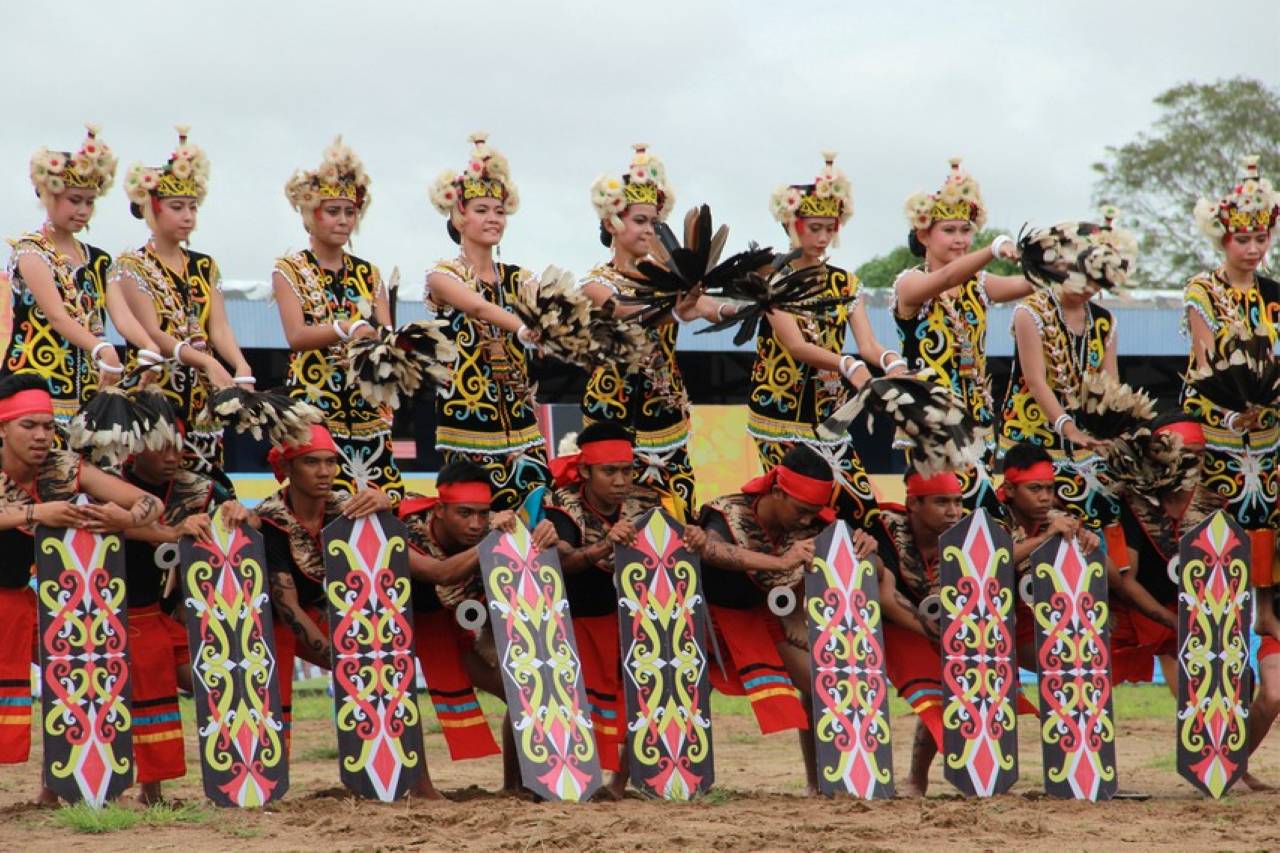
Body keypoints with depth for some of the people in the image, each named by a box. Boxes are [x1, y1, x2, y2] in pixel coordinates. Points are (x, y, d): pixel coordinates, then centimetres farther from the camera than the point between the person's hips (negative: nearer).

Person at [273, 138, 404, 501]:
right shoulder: (290, 270, 2)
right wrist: (347, 329, -28)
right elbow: (297, 335, -12)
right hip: (314, 407, -4)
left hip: (368, 412, 4)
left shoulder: (368, 274, 15)